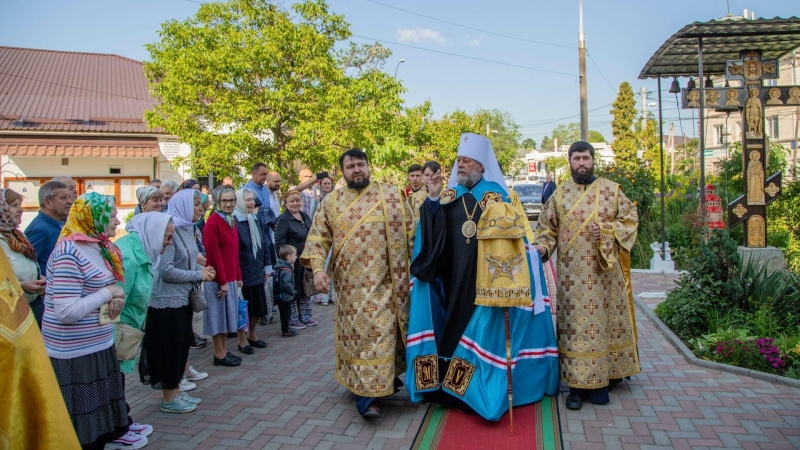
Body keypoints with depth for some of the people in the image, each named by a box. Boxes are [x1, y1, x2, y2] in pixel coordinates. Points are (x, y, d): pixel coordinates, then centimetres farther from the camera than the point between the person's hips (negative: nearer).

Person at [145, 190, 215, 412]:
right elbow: (166, 270, -24)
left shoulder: (187, 229, 7)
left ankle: (176, 391, 29)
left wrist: (202, 269, -2)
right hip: (168, 301, -9)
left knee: (181, 346, 16)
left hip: (183, 299, 9)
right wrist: (198, 274, -17)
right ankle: (168, 399, 16)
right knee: (169, 348, 3)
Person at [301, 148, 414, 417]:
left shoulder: (392, 196, 2)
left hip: (384, 282, -1)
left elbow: (411, 233, 3)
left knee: (380, 333, 1)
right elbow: (318, 238, 3)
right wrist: (318, 268, -12)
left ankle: (368, 394, 13)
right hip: (350, 285, 1)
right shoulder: (331, 202, 6)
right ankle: (367, 393, 17)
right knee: (357, 334, 6)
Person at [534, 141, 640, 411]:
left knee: (605, 321, 5)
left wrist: (607, 230, -12)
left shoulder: (611, 190, 5)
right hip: (572, 274, 0)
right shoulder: (560, 194, 7)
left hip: (605, 272, 0)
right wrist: (543, 247, -11)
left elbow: (631, 219, 4)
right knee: (575, 325, 0)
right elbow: (547, 228, 8)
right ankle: (578, 384, 7)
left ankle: (604, 377, 20)